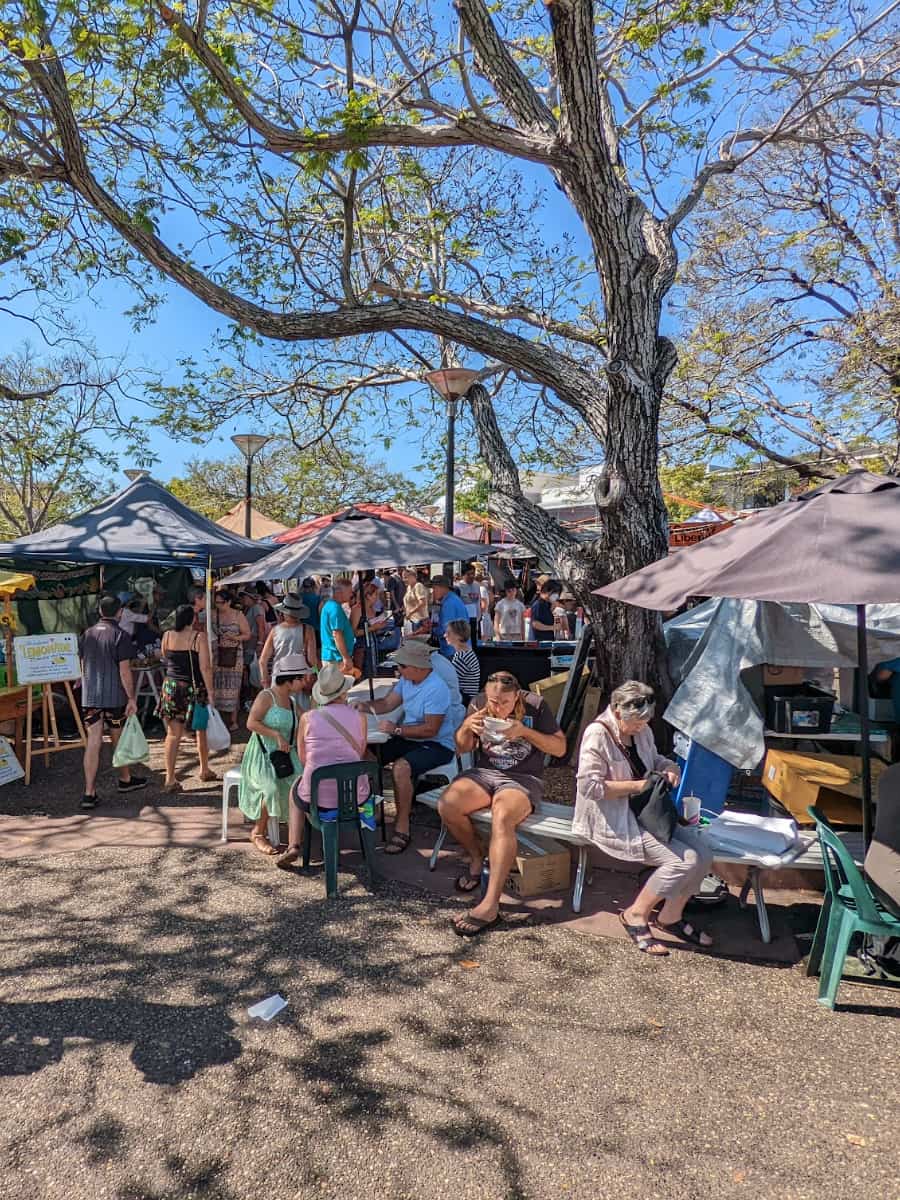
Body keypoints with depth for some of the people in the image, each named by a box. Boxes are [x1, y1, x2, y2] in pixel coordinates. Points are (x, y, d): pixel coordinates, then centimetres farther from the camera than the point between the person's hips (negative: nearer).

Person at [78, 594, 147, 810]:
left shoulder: (86, 635, 8)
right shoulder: (120, 635, -10)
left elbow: (83, 666, 16)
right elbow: (124, 670, -13)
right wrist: (132, 698, -9)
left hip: (89, 697, 4)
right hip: (114, 697, -4)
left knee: (93, 743, 1)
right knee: (118, 740, 13)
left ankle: (89, 793, -4)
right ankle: (125, 780, 31)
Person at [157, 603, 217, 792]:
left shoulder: (167, 636, -1)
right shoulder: (199, 637, -12)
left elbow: (165, 660, 14)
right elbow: (205, 667, -14)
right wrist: (210, 691, -10)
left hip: (171, 686, 3)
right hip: (194, 689, -3)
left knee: (173, 734, 6)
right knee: (202, 731, 16)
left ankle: (170, 779, 2)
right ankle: (204, 771, 31)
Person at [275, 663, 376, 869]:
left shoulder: (308, 718, -7)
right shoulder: (359, 718, -5)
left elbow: (303, 758, 5)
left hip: (318, 799, 0)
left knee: (296, 789, 34)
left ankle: (294, 846, 23)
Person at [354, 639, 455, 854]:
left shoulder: (436, 689, -24)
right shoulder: (406, 679, 4)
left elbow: (430, 729, -25)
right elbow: (387, 704, 11)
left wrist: (396, 729, -23)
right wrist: (363, 706, -6)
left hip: (437, 745, -9)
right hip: (408, 738, 9)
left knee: (401, 767, -33)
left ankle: (402, 828, -20)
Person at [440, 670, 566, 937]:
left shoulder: (535, 706, -7)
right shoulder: (478, 704, 2)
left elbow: (560, 747, -3)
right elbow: (462, 748, 12)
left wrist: (525, 732, -18)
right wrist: (466, 727, -11)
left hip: (523, 778, -4)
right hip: (484, 773, 4)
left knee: (502, 817, -36)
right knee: (447, 805, -26)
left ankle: (490, 905, -31)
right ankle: (475, 858, 3)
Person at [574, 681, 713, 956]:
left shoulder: (643, 732, 6)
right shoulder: (598, 734, -18)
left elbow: (655, 759, 25)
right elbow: (588, 785, -23)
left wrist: (669, 769, 1)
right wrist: (636, 785, -19)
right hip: (613, 821, -8)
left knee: (702, 855, -8)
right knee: (684, 860, -20)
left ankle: (671, 916, 14)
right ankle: (635, 915, 1)